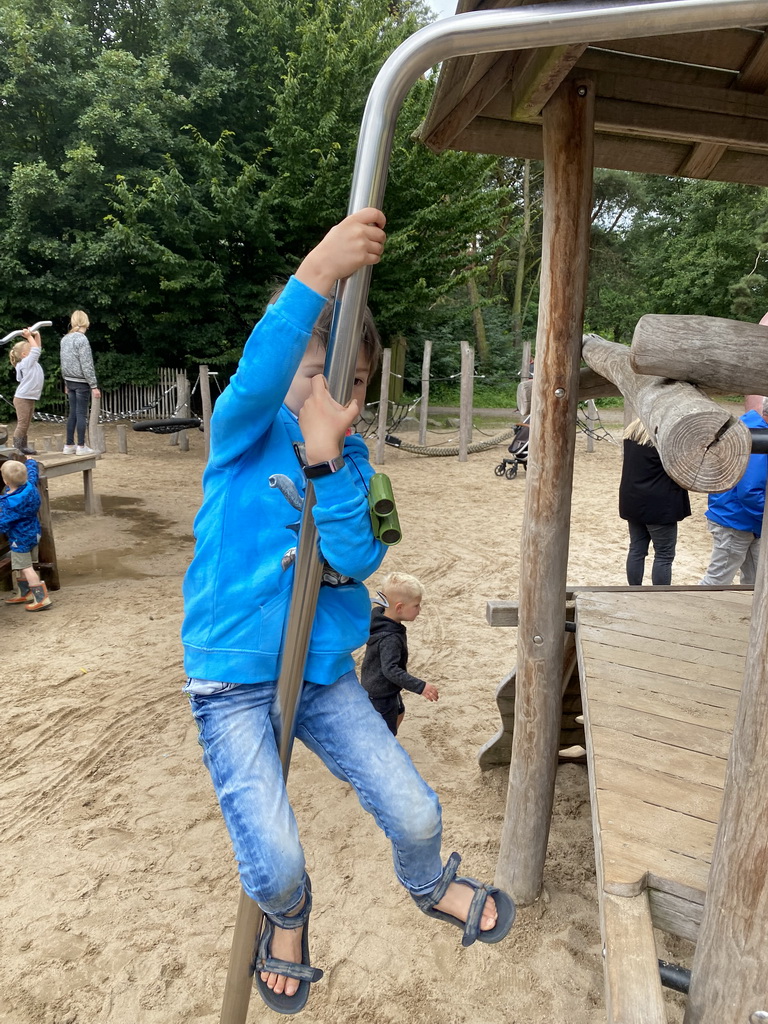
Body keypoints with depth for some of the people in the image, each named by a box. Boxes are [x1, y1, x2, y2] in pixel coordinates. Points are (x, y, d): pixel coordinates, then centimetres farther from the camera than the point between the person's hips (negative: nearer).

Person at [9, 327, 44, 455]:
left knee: (26, 425, 13)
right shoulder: (25, 362, -14)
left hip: (30, 398, 9)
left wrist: (37, 335, 12)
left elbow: (38, 349, 19)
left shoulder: (33, 361, 10)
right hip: (22, 398, -9)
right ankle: (16, 448, -1)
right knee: (22, 424, -6)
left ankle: (23, 447, 19)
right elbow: (36, 350, -20)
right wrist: (29, 337, -12)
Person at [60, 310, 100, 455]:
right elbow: (87, 365, -16)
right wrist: (94, 386, -14)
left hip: (70, 381, 7)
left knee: (72, 413, 12)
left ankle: (69, 445, 15)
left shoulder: (65, 339, 9)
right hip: (81, 382, -7)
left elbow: (63, 363, 15)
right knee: (81, 414, -2)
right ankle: (81, 446, 3)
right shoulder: (82, 339, -14)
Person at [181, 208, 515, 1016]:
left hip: (323, 671, 4)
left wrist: (326, 459, -24)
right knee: (275, 863, -9)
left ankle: (428, 885, 43)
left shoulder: (351, 457, 2)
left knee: (415, 813, 4)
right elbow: (255, 377, -34)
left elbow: (358, 562, -12)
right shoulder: (243, 432, -9)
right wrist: (316, 274, -45)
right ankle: (288, 915, 31)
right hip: (232, 678, -3)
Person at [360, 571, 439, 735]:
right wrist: (420, 686, -41)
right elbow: (391, 670, -41)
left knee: (398, 713, 32)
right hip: (381, 695, -11)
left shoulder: (379, 615, -9)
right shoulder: (390, 639, -36)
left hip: (374, 684, 11)